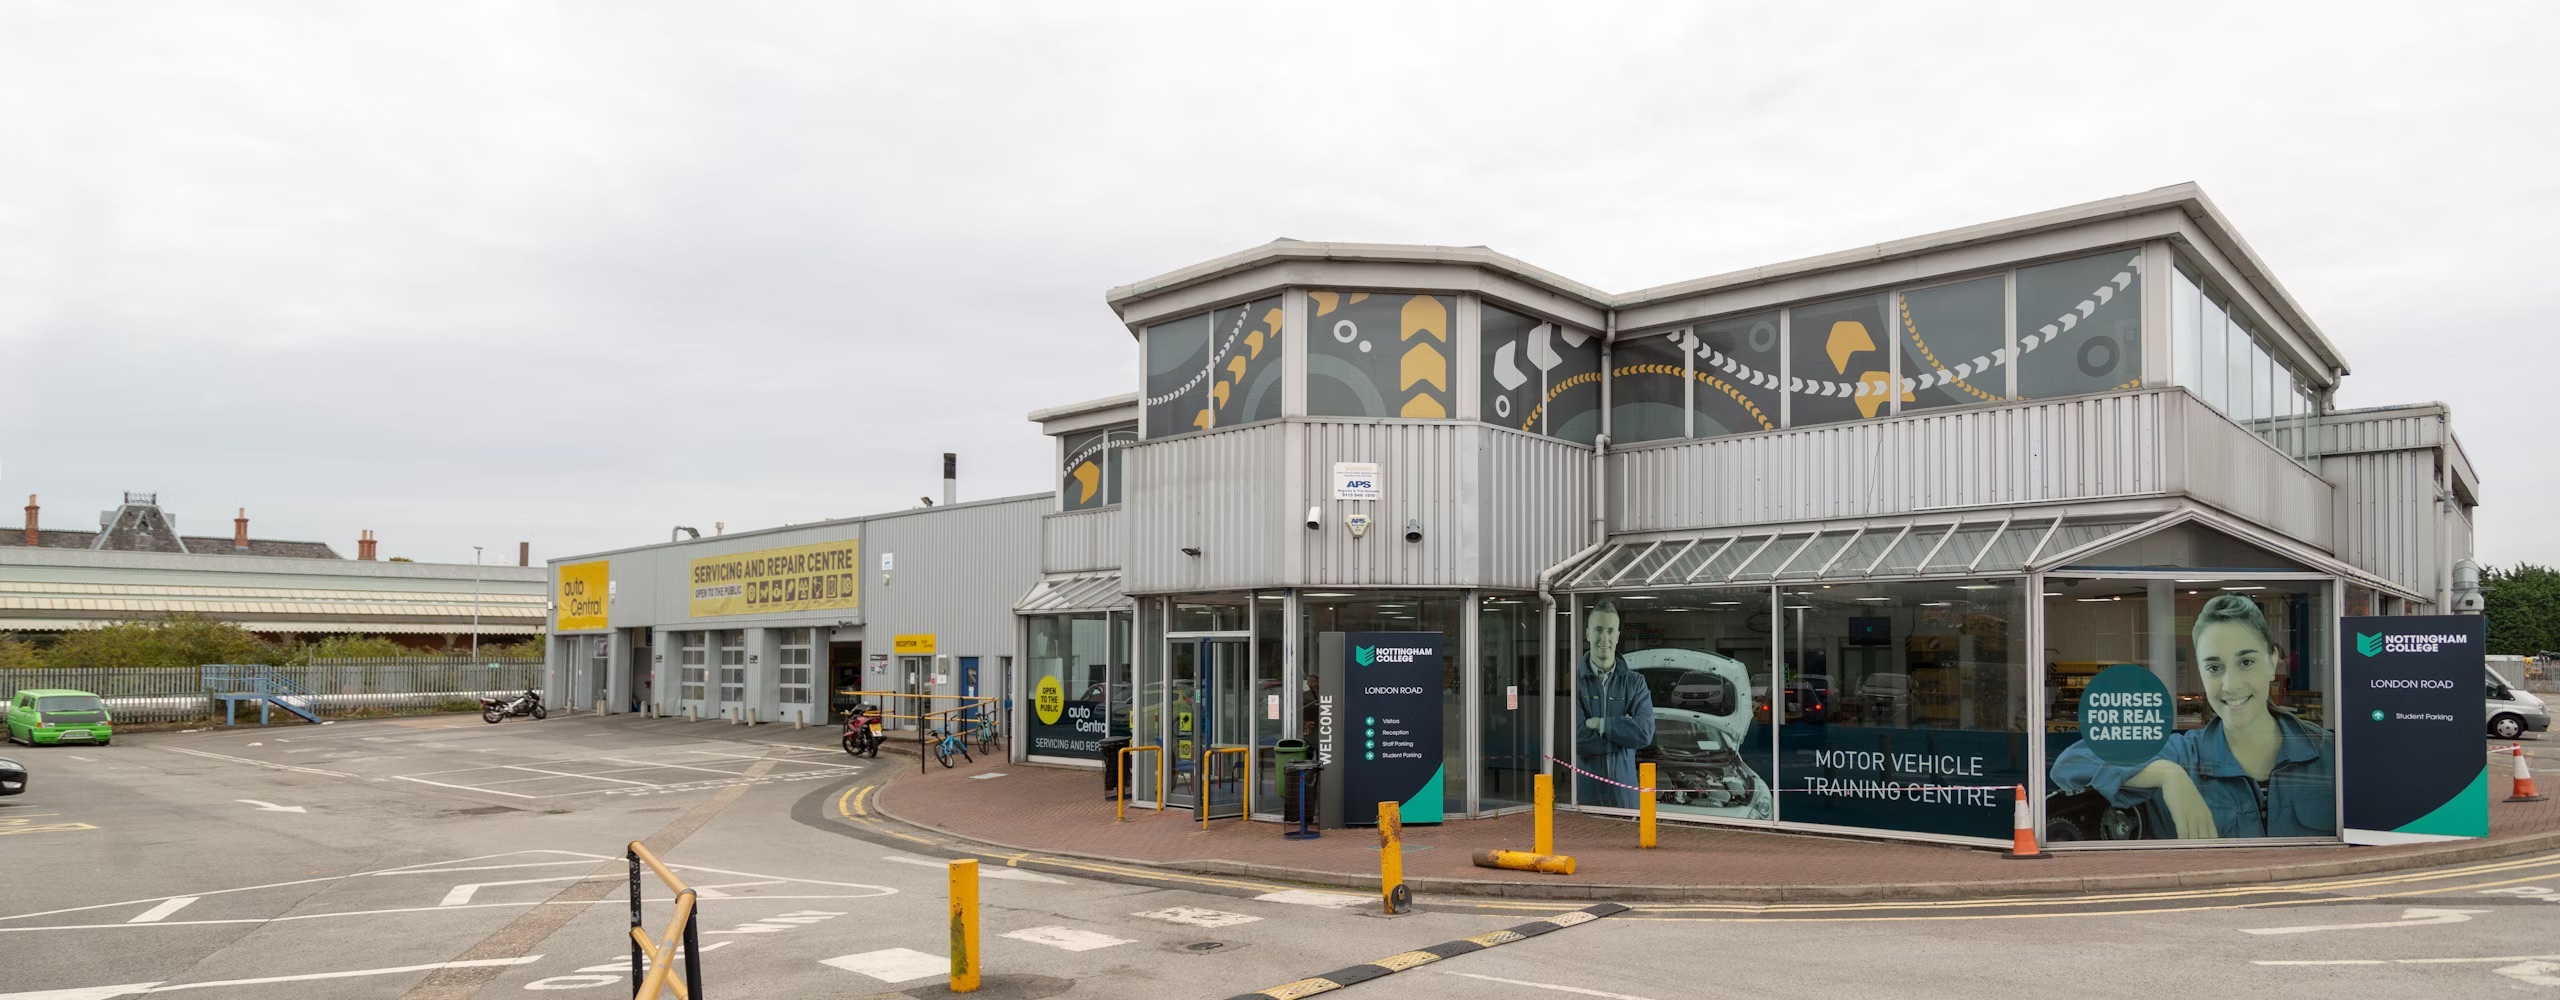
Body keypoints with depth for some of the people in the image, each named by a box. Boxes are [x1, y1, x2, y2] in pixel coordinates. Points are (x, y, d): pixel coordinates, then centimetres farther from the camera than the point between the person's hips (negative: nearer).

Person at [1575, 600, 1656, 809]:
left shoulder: (1635, 683, 4)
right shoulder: (1572, 679, -4)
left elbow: (1645, 732, -11)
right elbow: (1574, 738, -14)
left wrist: (1599, 724, -13)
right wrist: (1623, 732, -10)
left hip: (1624, 792, 2)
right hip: (1582, 792, -2)